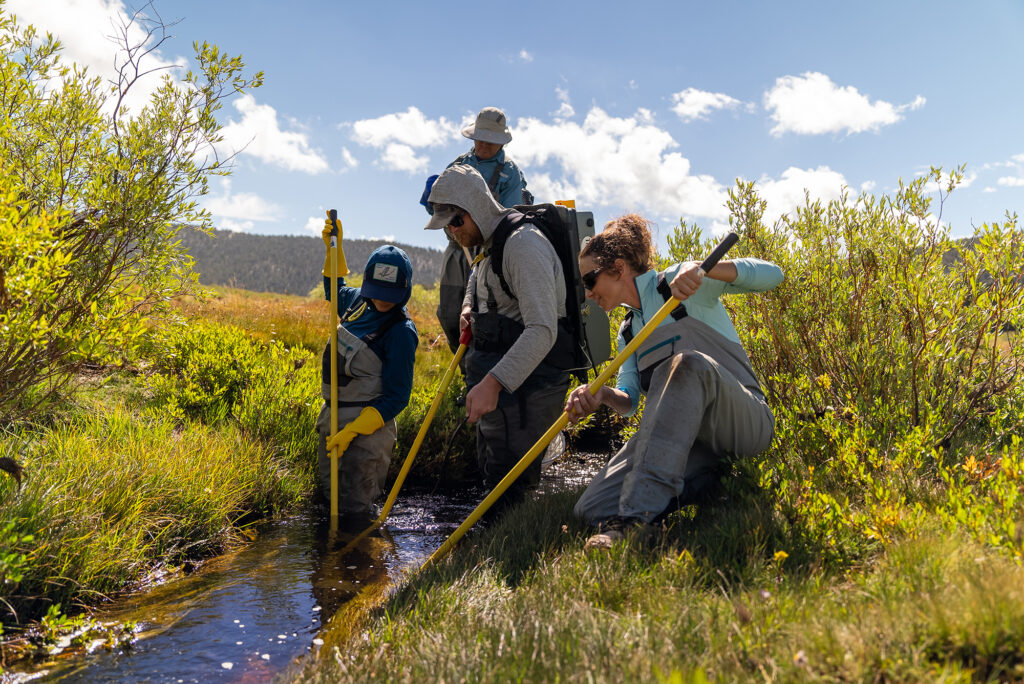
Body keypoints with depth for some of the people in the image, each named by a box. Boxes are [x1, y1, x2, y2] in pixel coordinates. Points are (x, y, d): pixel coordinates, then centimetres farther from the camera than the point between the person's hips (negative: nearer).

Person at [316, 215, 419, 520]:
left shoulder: (401, 332, -18)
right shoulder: (359, 301, 2)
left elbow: (396, 397, -17)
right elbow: (335, 292, 28)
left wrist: (351, 431, -23)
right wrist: (333, 248, 16)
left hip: (367, 424, -7)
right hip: (334, 415, 7)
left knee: (354, 509, 0)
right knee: (329, 495, 20)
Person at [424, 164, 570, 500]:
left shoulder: (523, 244, -20)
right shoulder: (488, 244, 12)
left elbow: (542, 330, -30)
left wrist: (492, 383, -37)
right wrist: (469, 307, 14)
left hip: (528, 380, -10)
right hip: (498, 377, 10)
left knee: (508, 480, -11)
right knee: (491, 469, 16)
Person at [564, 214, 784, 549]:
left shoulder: (679, 282, 1)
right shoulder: (628, 331, 19)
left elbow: (772, 275, -10)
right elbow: (629, 400, 4)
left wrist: (702, 268, -25)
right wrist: (603, 395, -19)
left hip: (744, 420, -5)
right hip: (686, 434, 5)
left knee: (689, 364, -40)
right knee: (592, 508, -15)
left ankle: (634, 516, -41)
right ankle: (709, 480, -2)